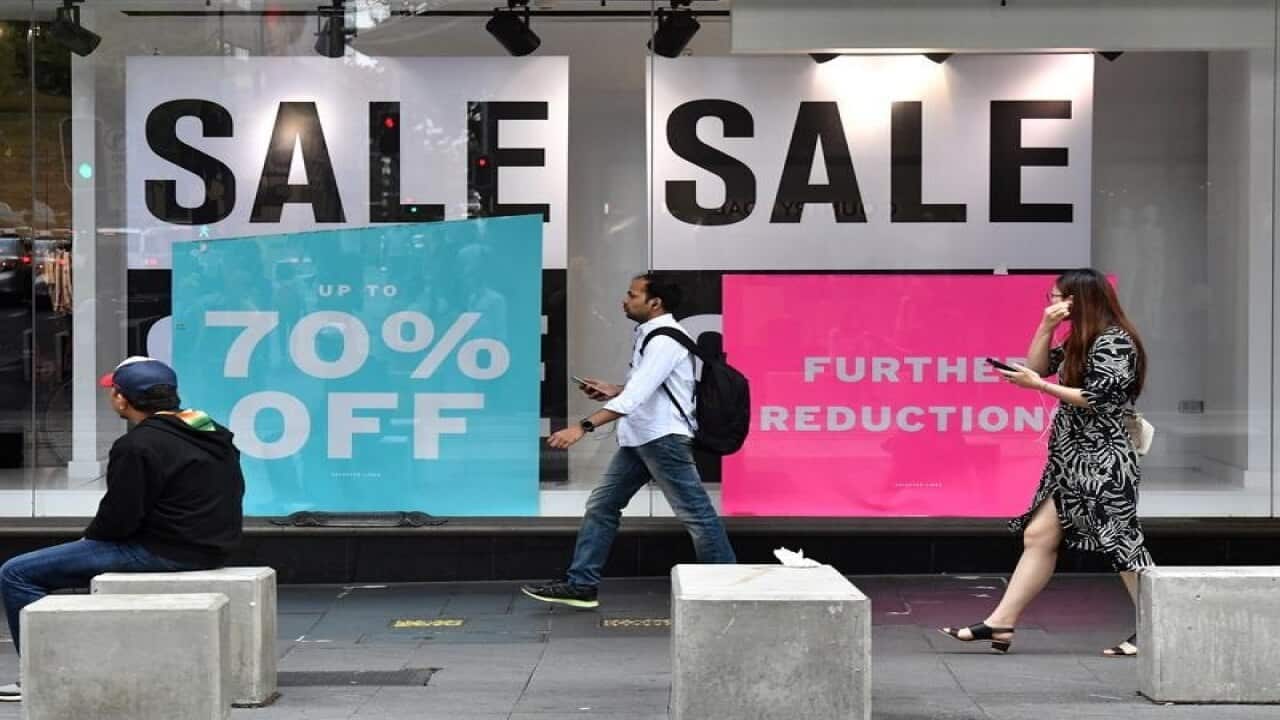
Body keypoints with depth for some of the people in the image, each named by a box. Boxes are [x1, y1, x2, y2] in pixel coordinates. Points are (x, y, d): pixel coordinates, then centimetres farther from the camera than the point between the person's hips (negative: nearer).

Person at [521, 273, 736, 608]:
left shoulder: (664, 340, -18)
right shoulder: (647, 334, 13)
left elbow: (636, 395, -29)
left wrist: (584, 427, -34)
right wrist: (613, 390, 8)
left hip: (664, 438, -10)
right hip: (638, 437, 10)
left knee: (694, 513, -2)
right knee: (601, 506, 9)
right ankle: (580, 585, 13)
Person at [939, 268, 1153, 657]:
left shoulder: (1114, 341, -11)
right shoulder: (1080, 342, 19)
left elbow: (1097, 399, -18)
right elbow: (1038, 366, 18)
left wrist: (1038, 386, -16)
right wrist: (1046, 327, 4)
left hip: (1103, 463, -10)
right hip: (1073, 461, 10)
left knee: (1121, 542, -5)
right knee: (1038, 535, 4)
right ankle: (1001, 623, 4)